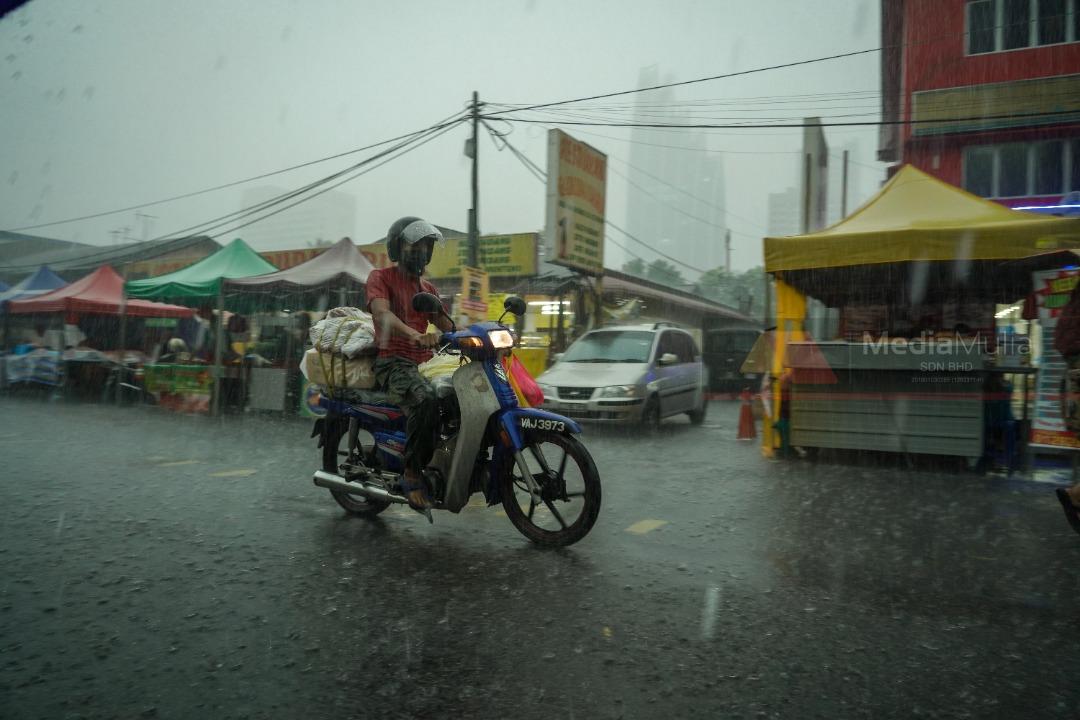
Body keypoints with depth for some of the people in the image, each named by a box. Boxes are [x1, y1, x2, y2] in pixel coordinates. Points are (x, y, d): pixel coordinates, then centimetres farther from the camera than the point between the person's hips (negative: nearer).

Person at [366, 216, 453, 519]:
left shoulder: (429, 289, 23)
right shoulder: (380, 277, 2)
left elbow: (446, 326, 17)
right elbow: (382, 313, -19)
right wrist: (414, 335, -38)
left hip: (424, 362, 7)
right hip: (393, 361, -7)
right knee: (425, 401, -36)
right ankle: (413, 477, -26)